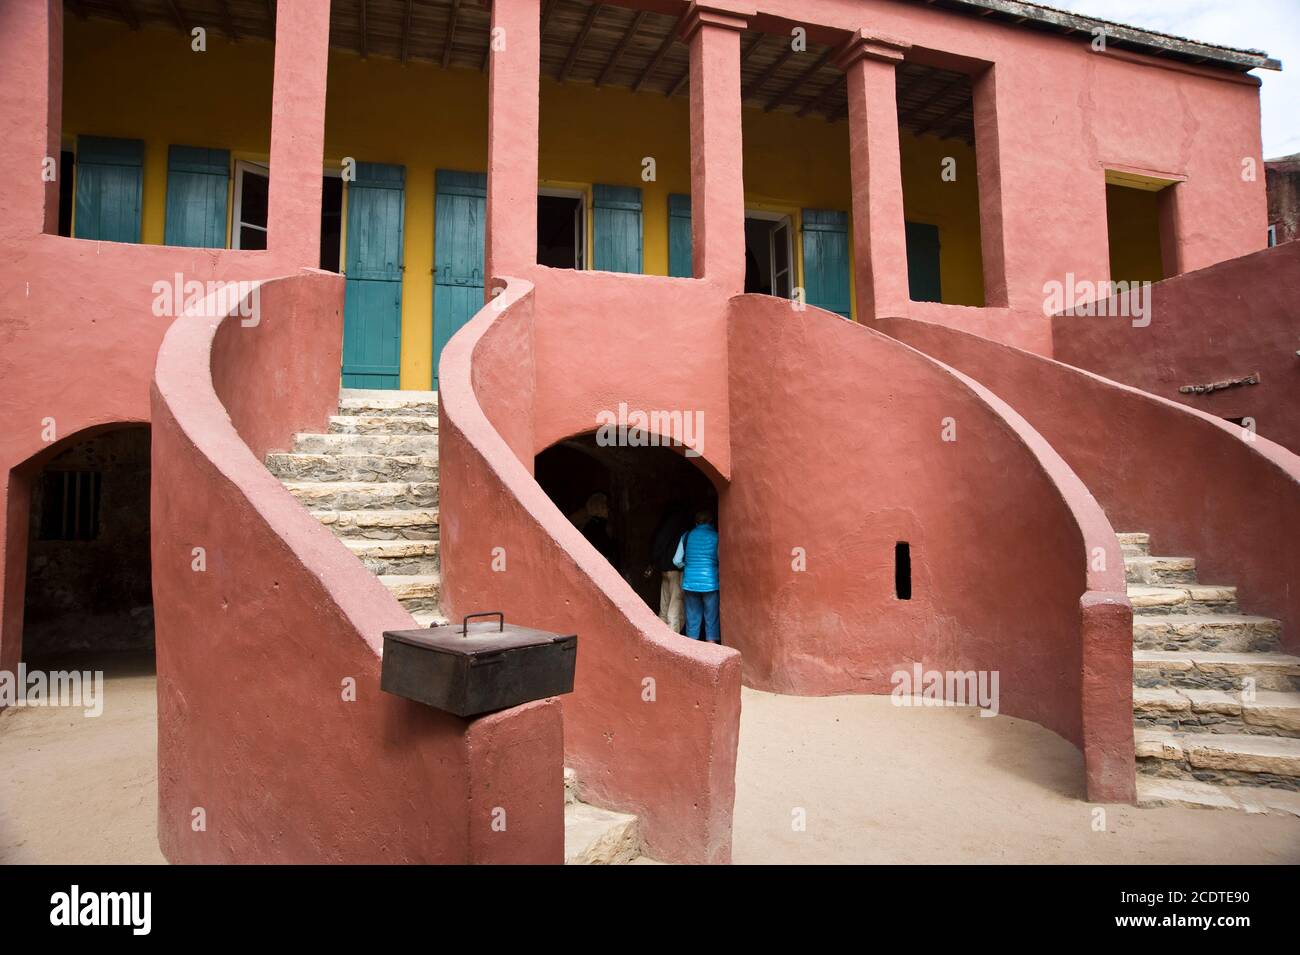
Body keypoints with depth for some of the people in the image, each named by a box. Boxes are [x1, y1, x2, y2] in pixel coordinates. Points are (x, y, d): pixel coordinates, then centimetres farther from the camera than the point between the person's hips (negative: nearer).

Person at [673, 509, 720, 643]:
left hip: (690, 582, 3)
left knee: (692, 618, 11)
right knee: (711, 619, 6)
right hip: (710, 582, -2)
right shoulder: (716, 536, -4)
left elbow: (677, 561, 6)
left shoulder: (687, 536, 4)